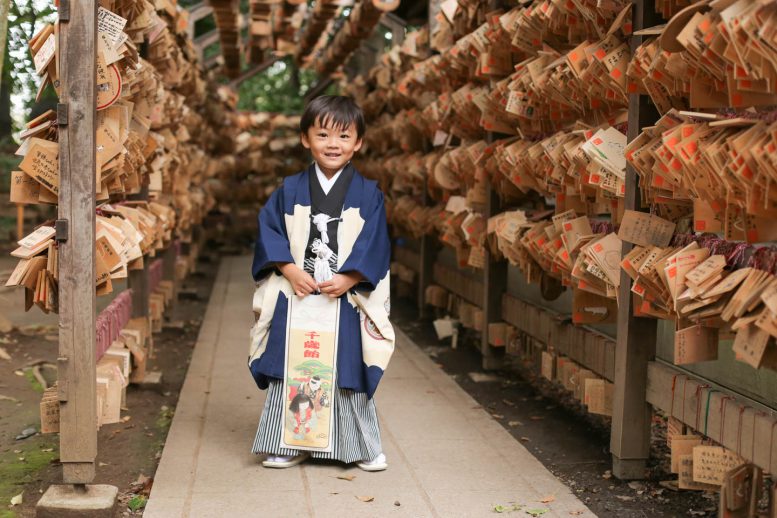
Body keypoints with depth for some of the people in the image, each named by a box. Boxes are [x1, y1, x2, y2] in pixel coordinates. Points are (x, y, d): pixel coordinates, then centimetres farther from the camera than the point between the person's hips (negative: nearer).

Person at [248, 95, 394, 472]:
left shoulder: (368, 194, 1)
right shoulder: (290, 191, 5)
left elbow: (375, 245, -5)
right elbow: (269, 231, 1)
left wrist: (348, 278, -17)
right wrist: (290, 270, -13)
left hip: (347, 300, -1)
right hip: (294, 298, 2)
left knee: (349, 375, 4)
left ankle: (364, 448, 18)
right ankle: (289, 446, 19)